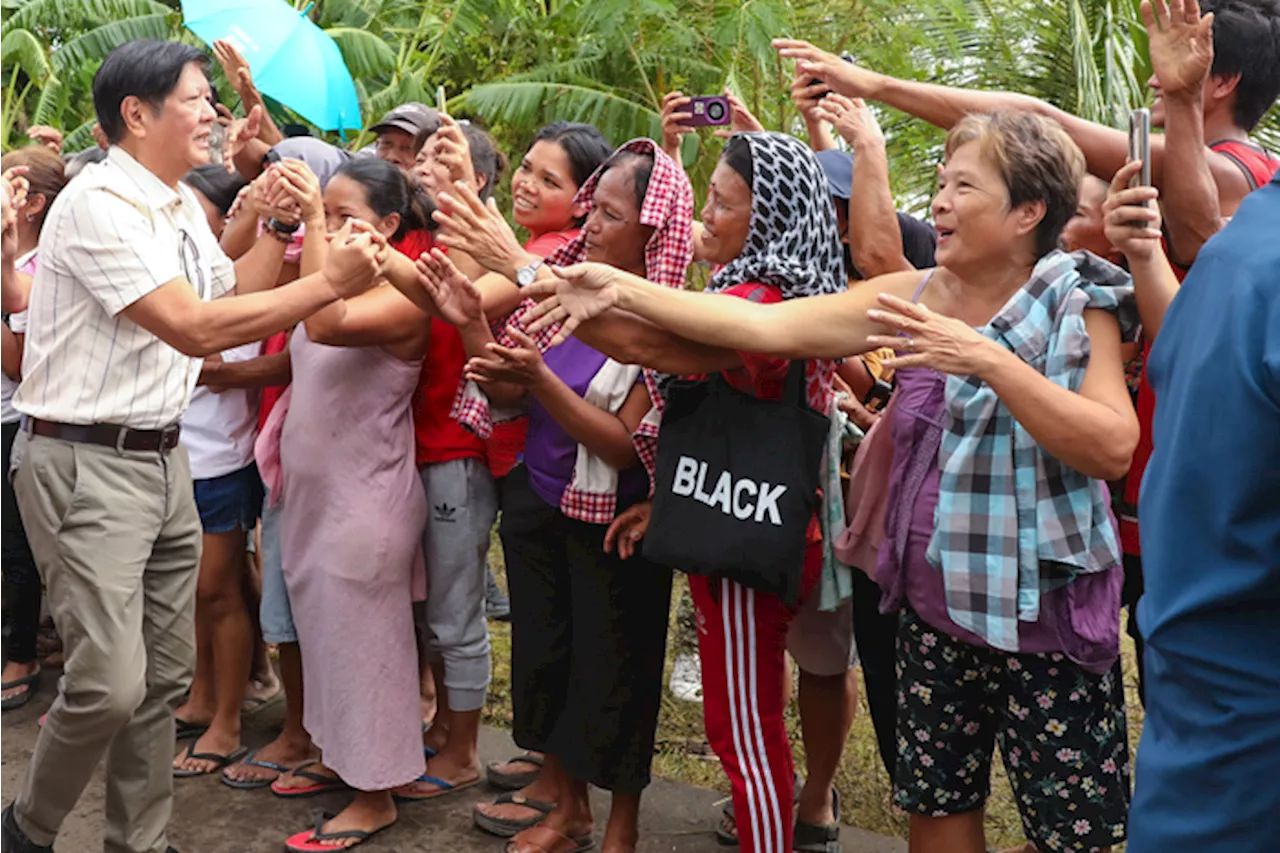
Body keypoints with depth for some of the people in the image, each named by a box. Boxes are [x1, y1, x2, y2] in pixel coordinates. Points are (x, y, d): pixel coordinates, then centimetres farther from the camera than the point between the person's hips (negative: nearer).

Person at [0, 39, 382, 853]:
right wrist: (330, 282, -21)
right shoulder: (99, 204, -17)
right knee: (110, 684, -11)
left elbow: (230, 294, 19)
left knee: (165, 677, 11)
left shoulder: (183, 205, 11)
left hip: (164, 457, 9)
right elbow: (195, 328, -23)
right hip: (88, 465, -9)